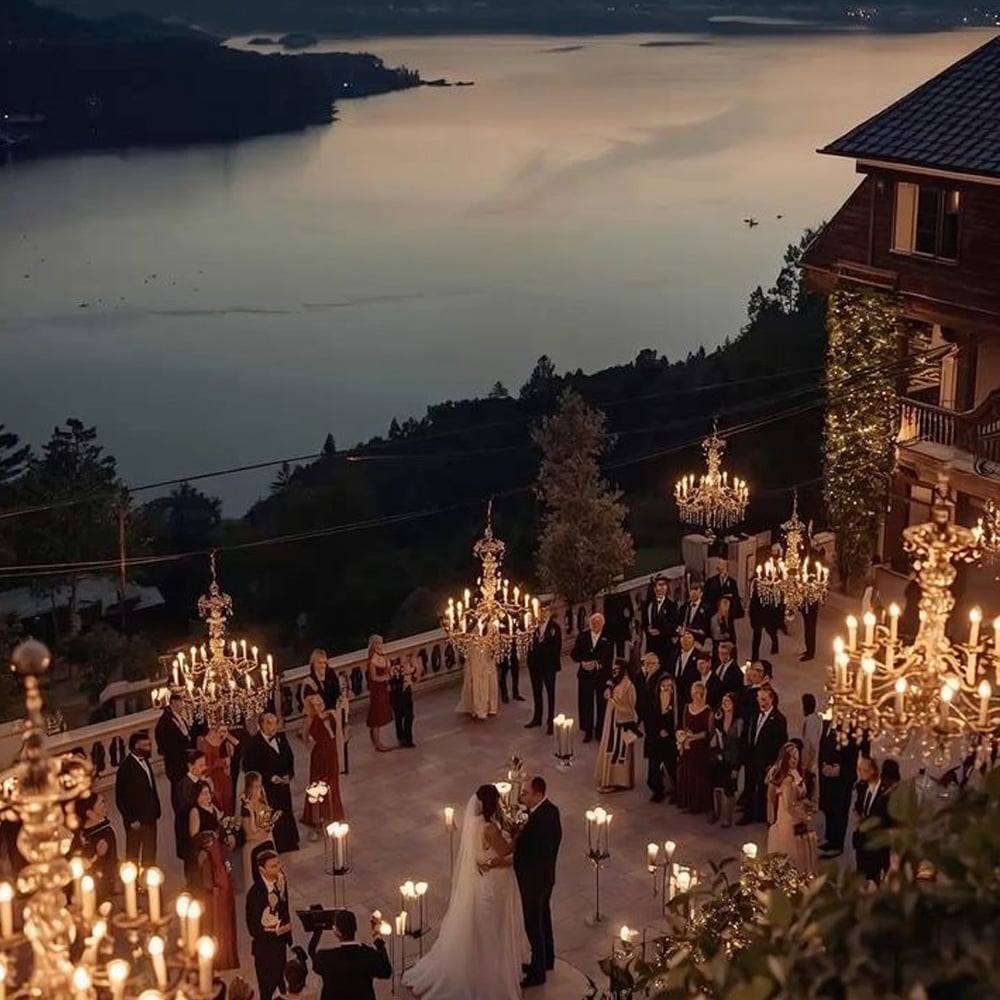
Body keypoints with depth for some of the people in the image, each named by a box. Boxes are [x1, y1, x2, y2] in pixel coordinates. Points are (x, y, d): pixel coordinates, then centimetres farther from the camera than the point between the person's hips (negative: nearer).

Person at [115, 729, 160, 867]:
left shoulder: (145, 762, 7)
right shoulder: (126, 767, -18)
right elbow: (121, 799, -16)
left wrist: (156, 812, 8)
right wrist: (132, 820, -15)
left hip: (150, 818, 8)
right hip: (136, 821, -8)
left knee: (149, 855, 17)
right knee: (133, 855, 6)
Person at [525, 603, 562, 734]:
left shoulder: (554, 627, -8)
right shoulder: (534, 626, 3)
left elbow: (557, 646, -9)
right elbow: (531, 643, 7)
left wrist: (556, 663, -12)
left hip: (548, 664, -4)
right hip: (535, 663, 4)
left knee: (550, 693, 5)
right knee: (536, 692, 15)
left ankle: (550, 721, 10)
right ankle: (537, 718, 26)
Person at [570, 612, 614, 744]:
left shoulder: (607, 638, -2)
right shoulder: (582, 636, 5)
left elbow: (609, 657, -7)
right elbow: (574, 654, 2)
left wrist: (597, 664, -20)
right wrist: (583, 662, -15)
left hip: (602, 675, -2)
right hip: (585, 675, 2)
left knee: (602, 704, 5)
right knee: (585, 703, 4)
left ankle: (600, 731, 17)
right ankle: (588, 731, 16)